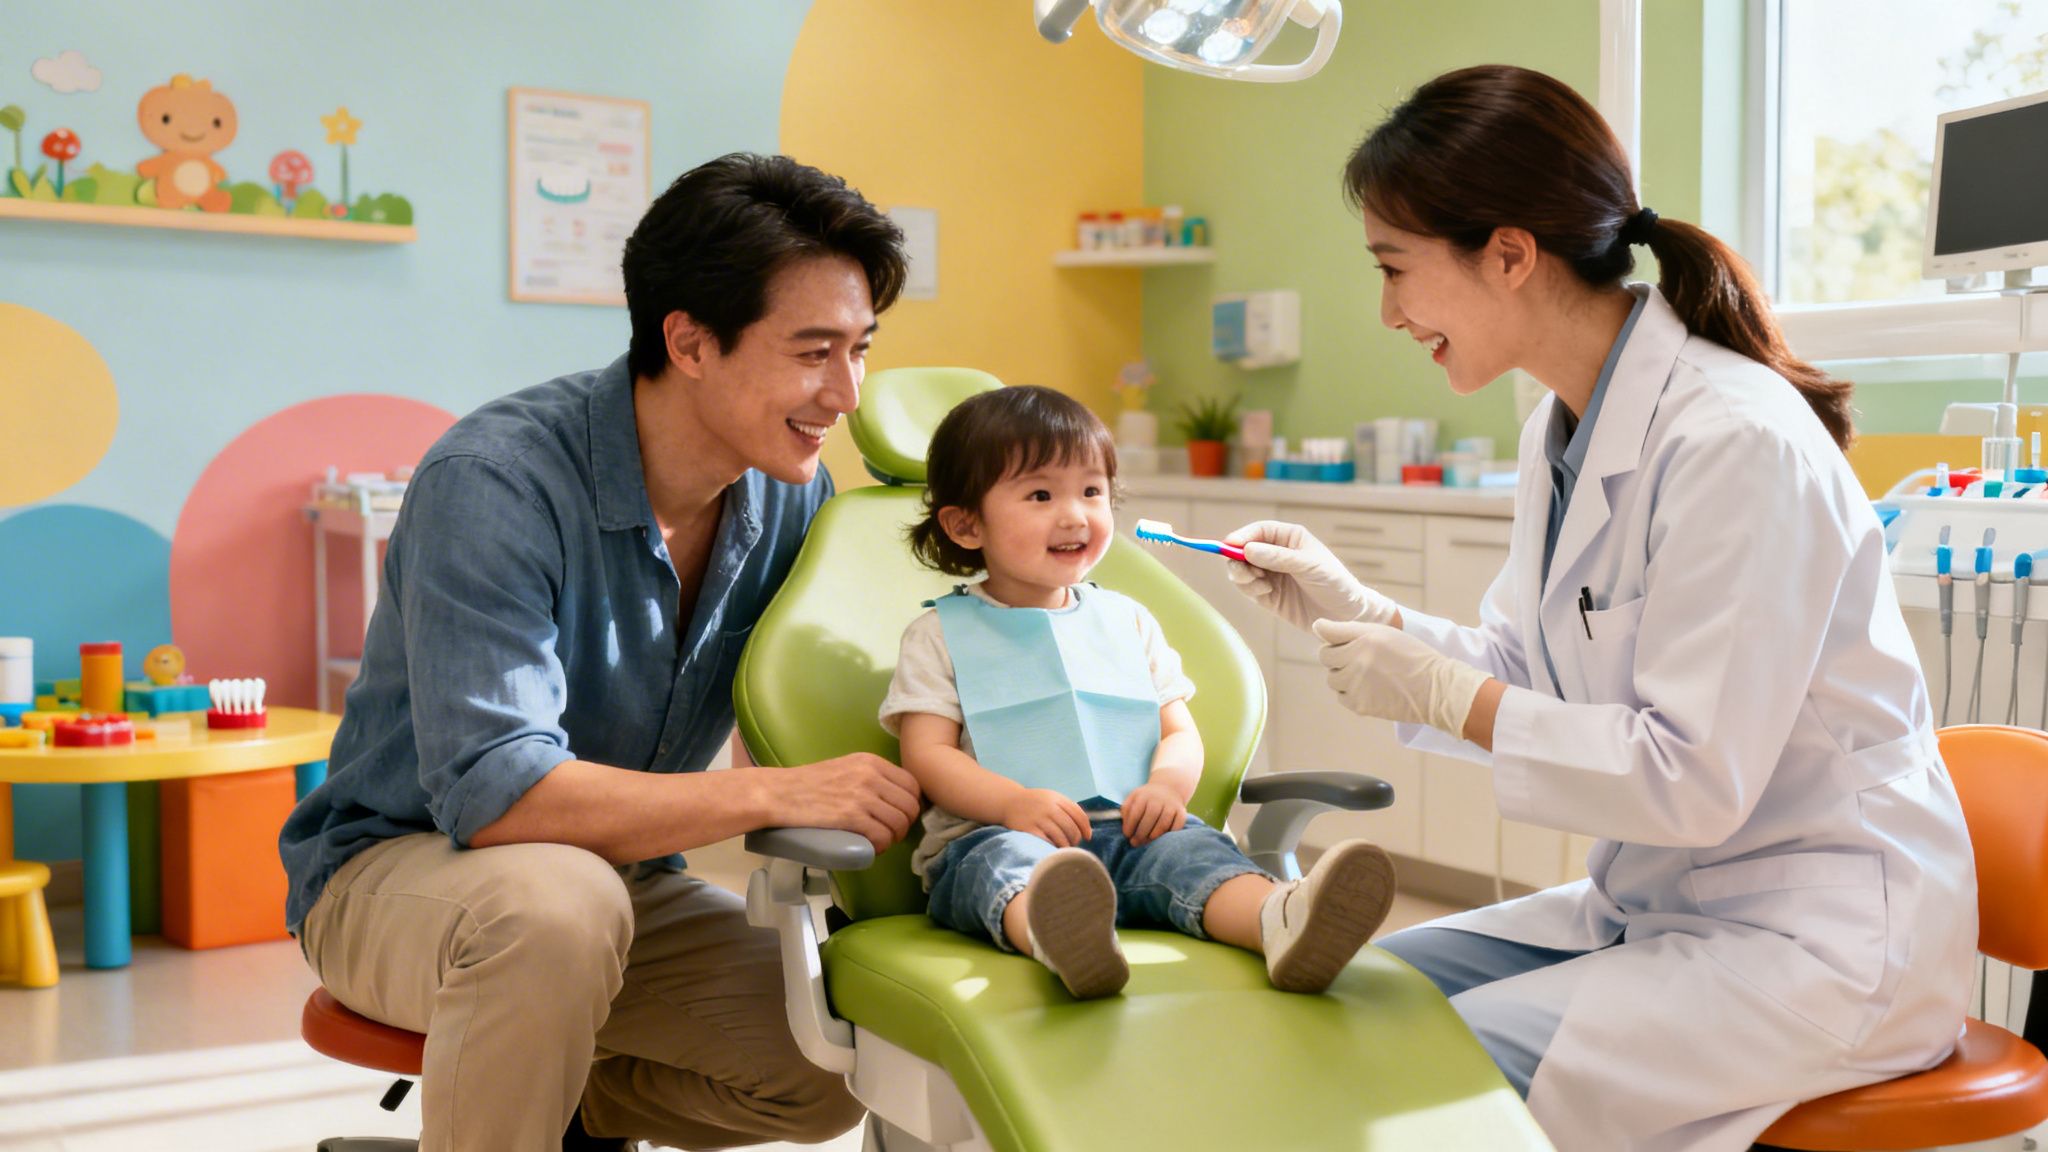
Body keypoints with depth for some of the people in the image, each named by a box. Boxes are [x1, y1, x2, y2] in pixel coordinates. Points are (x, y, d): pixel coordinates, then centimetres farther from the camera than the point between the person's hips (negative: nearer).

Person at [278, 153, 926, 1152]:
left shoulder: (795, 496, -5)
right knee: (555, 901, -38)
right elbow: (491, 791, -33)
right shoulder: (495, 481, -25)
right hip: (397, 866, -6)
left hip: (624, 882, 6)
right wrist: (776, 796, -35)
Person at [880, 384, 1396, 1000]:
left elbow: (1180, 731, 17)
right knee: (1006, 858, -36)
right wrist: (1016, 803, -20)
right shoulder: (940, 635, 9)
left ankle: (1280, 921, -56)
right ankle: (1059, 937, -69)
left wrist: (1168, 784, -9)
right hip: (991, 833, -3)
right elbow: (928, 754, -1)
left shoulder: (1127, 620, 21)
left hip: (1127, 833, 3)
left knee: (1187, 845, -27)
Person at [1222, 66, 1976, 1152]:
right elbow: (1527, 674, 12)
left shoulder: (1736, 445, -24)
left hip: (1817, 936, -8)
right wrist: (1353, 609, 2)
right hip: (1652, 900, 9)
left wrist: (1447, 697, -19)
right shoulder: (1562, 431, 5)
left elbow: (1692, 780, -25)